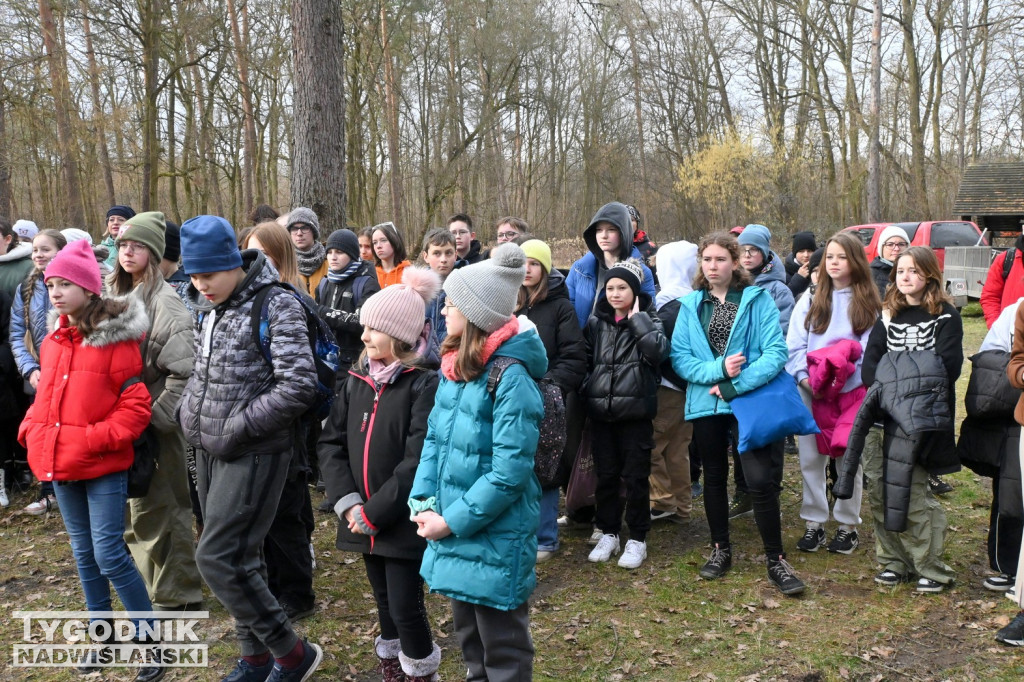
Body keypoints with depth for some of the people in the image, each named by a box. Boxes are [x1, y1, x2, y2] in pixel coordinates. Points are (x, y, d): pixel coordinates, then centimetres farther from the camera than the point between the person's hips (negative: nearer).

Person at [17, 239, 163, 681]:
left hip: (104, 466, -7)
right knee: (83, 553, 16)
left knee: (109, 555, -6)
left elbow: (136, 406, -14)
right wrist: (31, 430, 3)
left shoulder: (116, 339, -13)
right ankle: (102, 633, 31)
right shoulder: (52, 342, 8)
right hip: (61, 465, 7)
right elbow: (45, 399, 19)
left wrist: (94, 439, -21)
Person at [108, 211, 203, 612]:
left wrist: (156, 417, -19)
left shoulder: (164, 302, -14)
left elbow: (184, 371, -20)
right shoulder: (117, 297, 11)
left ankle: (176, 596, 15)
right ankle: (153, 583, 34)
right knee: (137, 510, 18)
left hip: (156, 425, -8)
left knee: (160, 509, 1)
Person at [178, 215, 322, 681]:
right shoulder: (207, 306, 8)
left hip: (254, 454, -8)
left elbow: (297, 387, -23)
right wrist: (188, 410, 5)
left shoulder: (276, 307, -16)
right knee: (238, 557, 15)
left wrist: (235, 428, -19)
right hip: (209, 450, 8)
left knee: (218, 559, -9)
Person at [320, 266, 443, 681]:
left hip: (403, 520, -6)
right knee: (384, 601, 19)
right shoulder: (357, 380, 6)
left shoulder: (424, 384, -14)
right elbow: (331, 443, 3)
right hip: (364, 519, 6)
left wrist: (374, 512, -16)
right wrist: (348, 502, -9)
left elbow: (418, 461, -19)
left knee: (405, 607, 1)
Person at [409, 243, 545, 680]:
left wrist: (452, 521, -18)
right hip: (454, 527, 8)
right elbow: (434, 436, 9)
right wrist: (423, 500, -4)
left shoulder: (511, 378, -21)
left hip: (495, 535, -8)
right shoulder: (456, 365, 5)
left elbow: (510, 472, -23)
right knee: (468, 634, 24)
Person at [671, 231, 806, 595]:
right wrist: (717, 368, -18)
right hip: (705, 403, 3)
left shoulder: (757, 299, -3)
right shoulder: (691, 304, 4)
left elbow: (776, 352, -12)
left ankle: (776, 560, 8)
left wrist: (735, 385, -19)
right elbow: (679, 357, -2)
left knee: (761, 481, -8)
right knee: (714, 478, 15)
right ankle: (720, 549, 32)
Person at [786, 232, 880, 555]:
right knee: (811, 459, 4)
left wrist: (840, 377, -17)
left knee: (848, 459, 6)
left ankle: (848, 525, 19)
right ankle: (814, 522, 16)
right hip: (810, 392, 2)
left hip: (851, 391, -2)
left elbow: (869, 350, -4)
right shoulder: (810, 300, 8)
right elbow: (794, 344, 2)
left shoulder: (868, 304, 3)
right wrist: (805, 377, -13)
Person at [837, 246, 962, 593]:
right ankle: (895, 561, 15)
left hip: (923, 420, -4)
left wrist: (914, 392, -17)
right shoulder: (888, 317, 17)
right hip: (886, 419, 5)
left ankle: (931, 568, 5)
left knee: (911, 490, -10)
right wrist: (886, 388, -10)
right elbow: (869, 364, 8)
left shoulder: (946, 316, 3)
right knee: (879, 487, 0)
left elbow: (948, 366, -8)